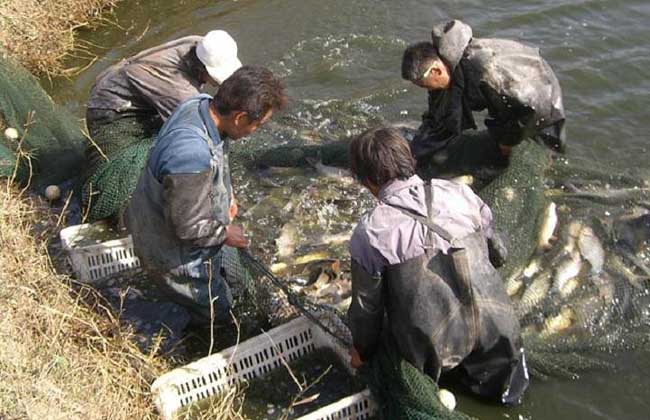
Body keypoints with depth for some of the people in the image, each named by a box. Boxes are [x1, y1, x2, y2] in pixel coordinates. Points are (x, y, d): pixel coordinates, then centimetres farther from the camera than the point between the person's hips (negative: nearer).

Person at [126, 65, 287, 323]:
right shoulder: (192, 157, -44)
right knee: (217, 313, 15)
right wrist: (225, 233, -14)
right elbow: (188, 227, -31)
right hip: (175, 257, -8)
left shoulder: (202, 103, -15)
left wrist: (227, 195, 5)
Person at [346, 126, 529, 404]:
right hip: (493, 328, 4)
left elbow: (366, 305, -4)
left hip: (432, 346, -4)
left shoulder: (370, 233, -16)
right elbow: (497, 254, 11)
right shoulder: (459, 193, -4)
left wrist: (362, 351, 15)